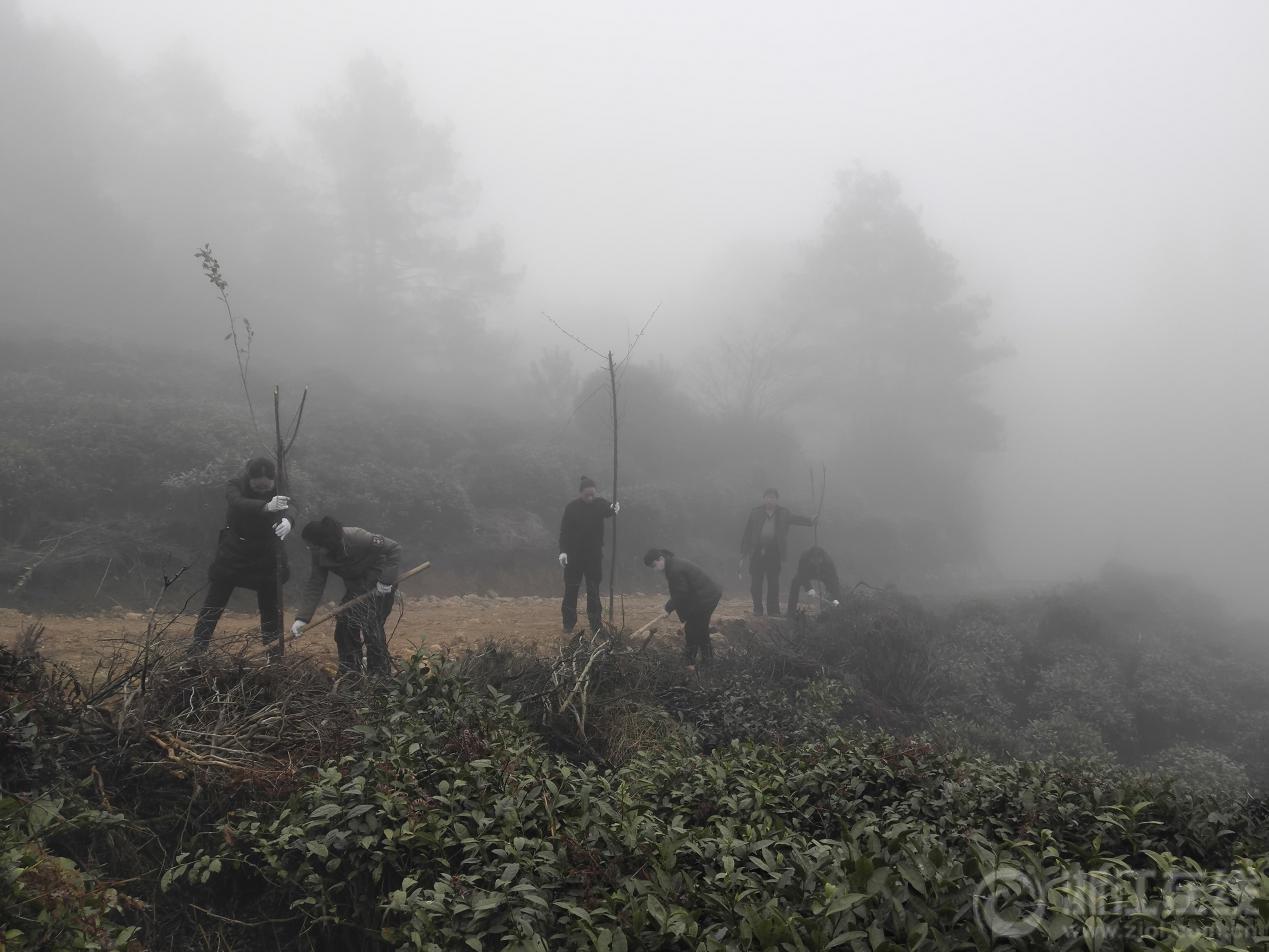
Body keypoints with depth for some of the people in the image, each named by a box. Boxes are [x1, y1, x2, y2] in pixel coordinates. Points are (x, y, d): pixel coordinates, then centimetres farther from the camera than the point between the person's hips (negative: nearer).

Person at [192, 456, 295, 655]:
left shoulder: (279, 489, -15)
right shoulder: (235, 486, -20)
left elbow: (289, 507, -34)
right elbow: (238, 503, -42)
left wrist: (287, 520, -59)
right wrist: (266, 507, -63)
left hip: (267, 556, 1)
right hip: (233, 553, -1)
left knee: (270, 605, 4)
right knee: (214, 603, -2)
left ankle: (275, 652, 13)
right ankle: (197, 650, 3)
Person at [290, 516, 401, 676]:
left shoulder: (357, 538, -33)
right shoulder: (320, 556, -14)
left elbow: (394, 549, -26)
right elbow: (314, 587, -11)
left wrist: (386, 580, -31)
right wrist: (301, 618, -20)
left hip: (381, 586, -7)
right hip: (355, 589, 7)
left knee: (372, 630, -15)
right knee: (344, 630, 2)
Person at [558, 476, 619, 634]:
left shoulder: (600, 504, -2)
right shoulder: (572, 507, -7)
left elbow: (609, 510, -21)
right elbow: (564, 531, -7)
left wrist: (615, 508, -45)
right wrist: (563, 551, -15)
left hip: (594, 554, 1)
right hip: (574, 554, -1)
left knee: (593, 590, 7)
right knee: (571, 590, 4)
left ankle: (596, 625, 13)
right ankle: (569, 624, 14)